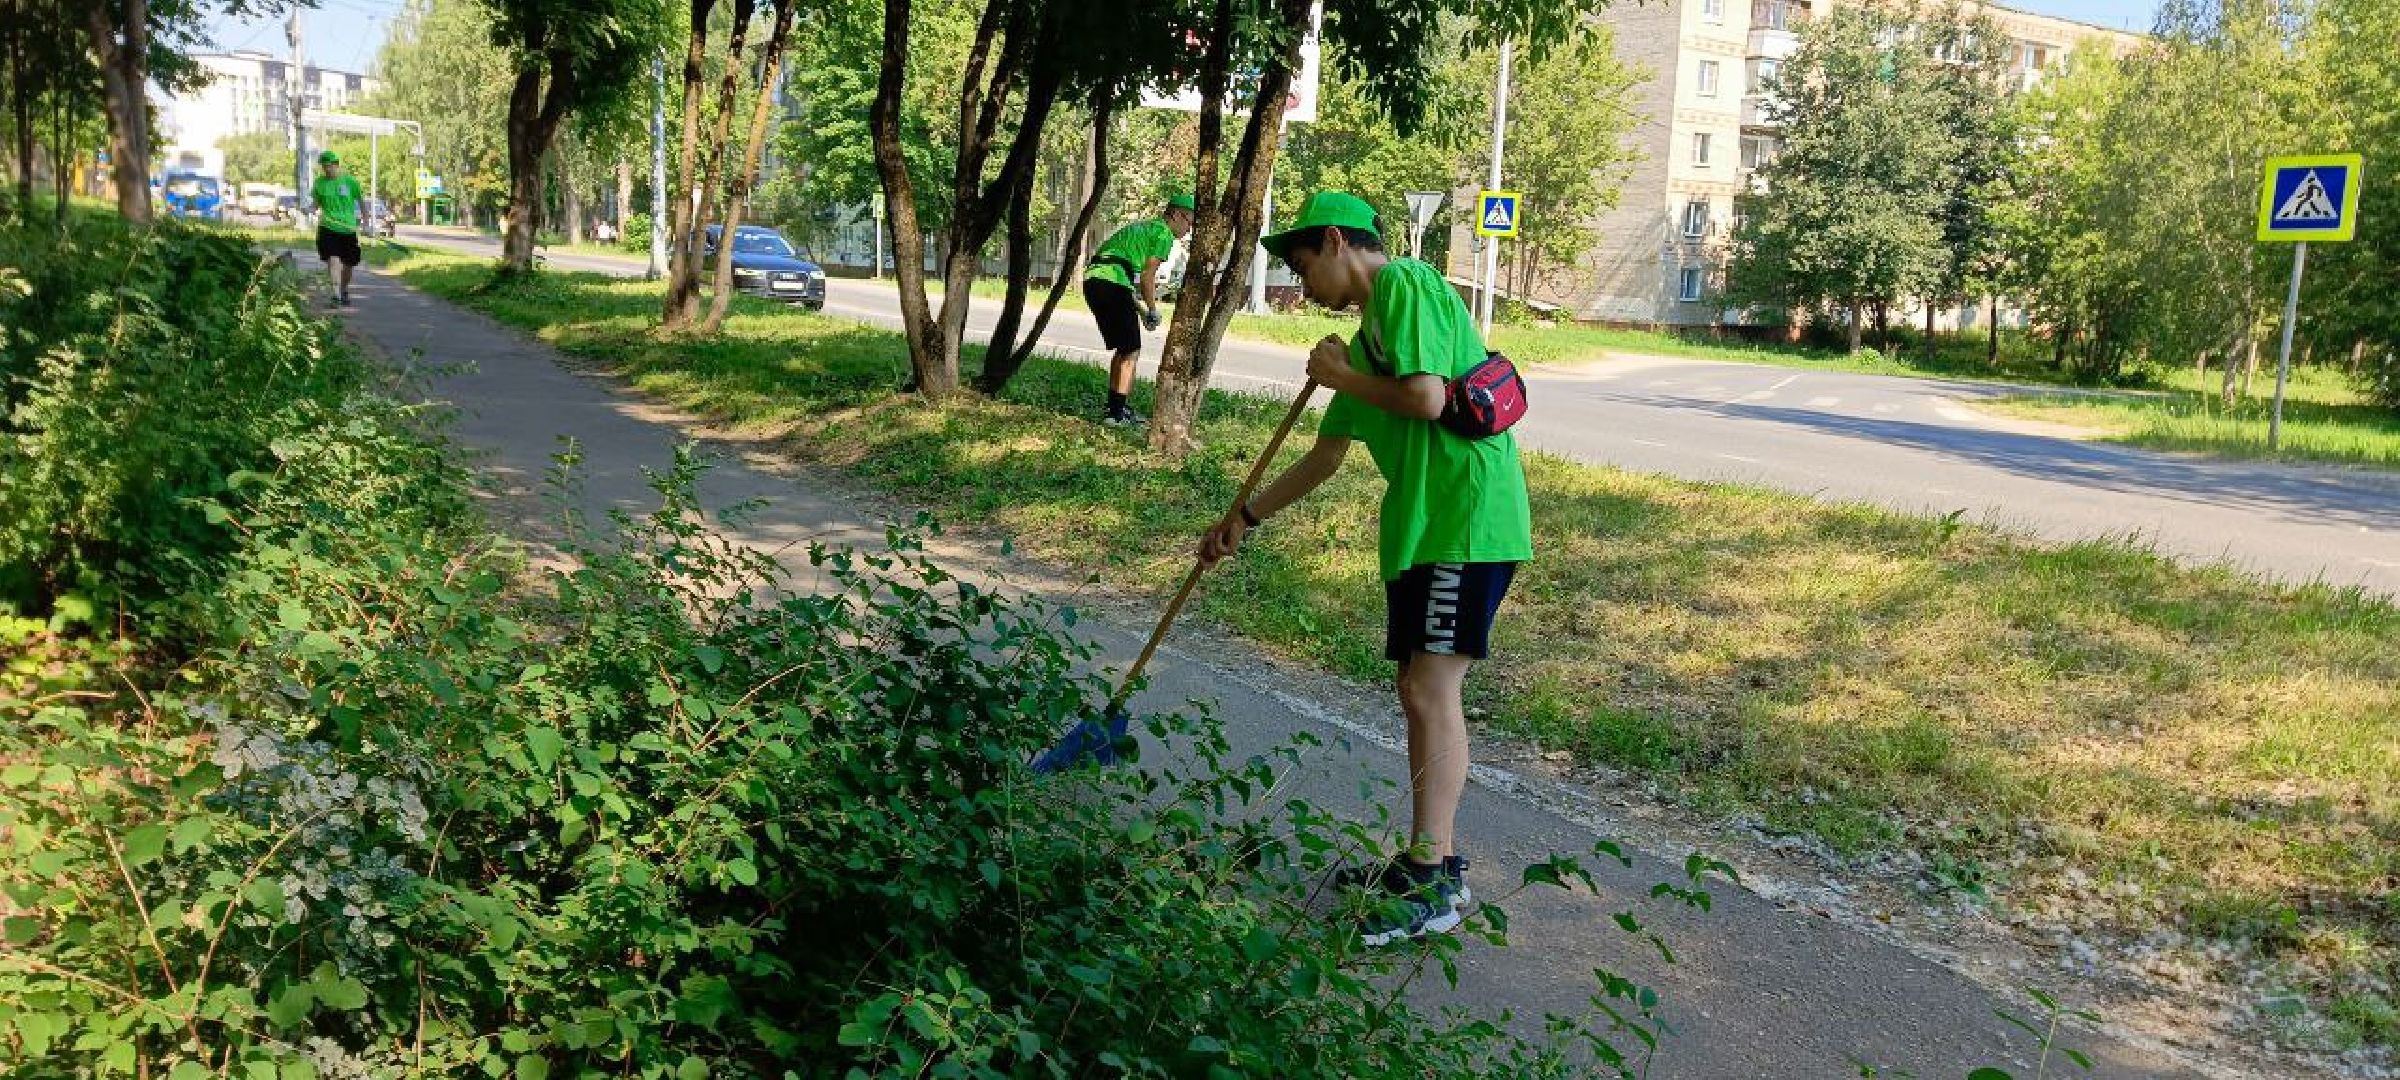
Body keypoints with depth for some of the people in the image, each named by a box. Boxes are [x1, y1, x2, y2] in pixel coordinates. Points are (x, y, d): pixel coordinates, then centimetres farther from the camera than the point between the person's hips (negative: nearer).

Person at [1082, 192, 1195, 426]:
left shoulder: (1142, 227, 29)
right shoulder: (1164, 234, 0)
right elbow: (1147, 277, -4)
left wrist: (1140, 311, 26)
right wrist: (1153, 310, 8)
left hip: (1092, 279, 9)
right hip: (1112, 285, -9)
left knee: (1122, 349, 20)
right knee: (1131, 352, -4)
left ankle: (1113, 405, 26)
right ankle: (1116, 413, -6)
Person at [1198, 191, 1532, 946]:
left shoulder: (1404, 284, -7)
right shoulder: (1370, 335, 21)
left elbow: (1427, 399, -20)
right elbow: (1326, 457, 26)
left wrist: (1343, 377, -4)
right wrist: (1245, 518, 29)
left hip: (1468, 518, -10)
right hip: (1420, 523, 10)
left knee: (1431, 691, -11)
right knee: (1422, 693, 11)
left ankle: (1431, 888, -7)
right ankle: (1435, 862, 20)